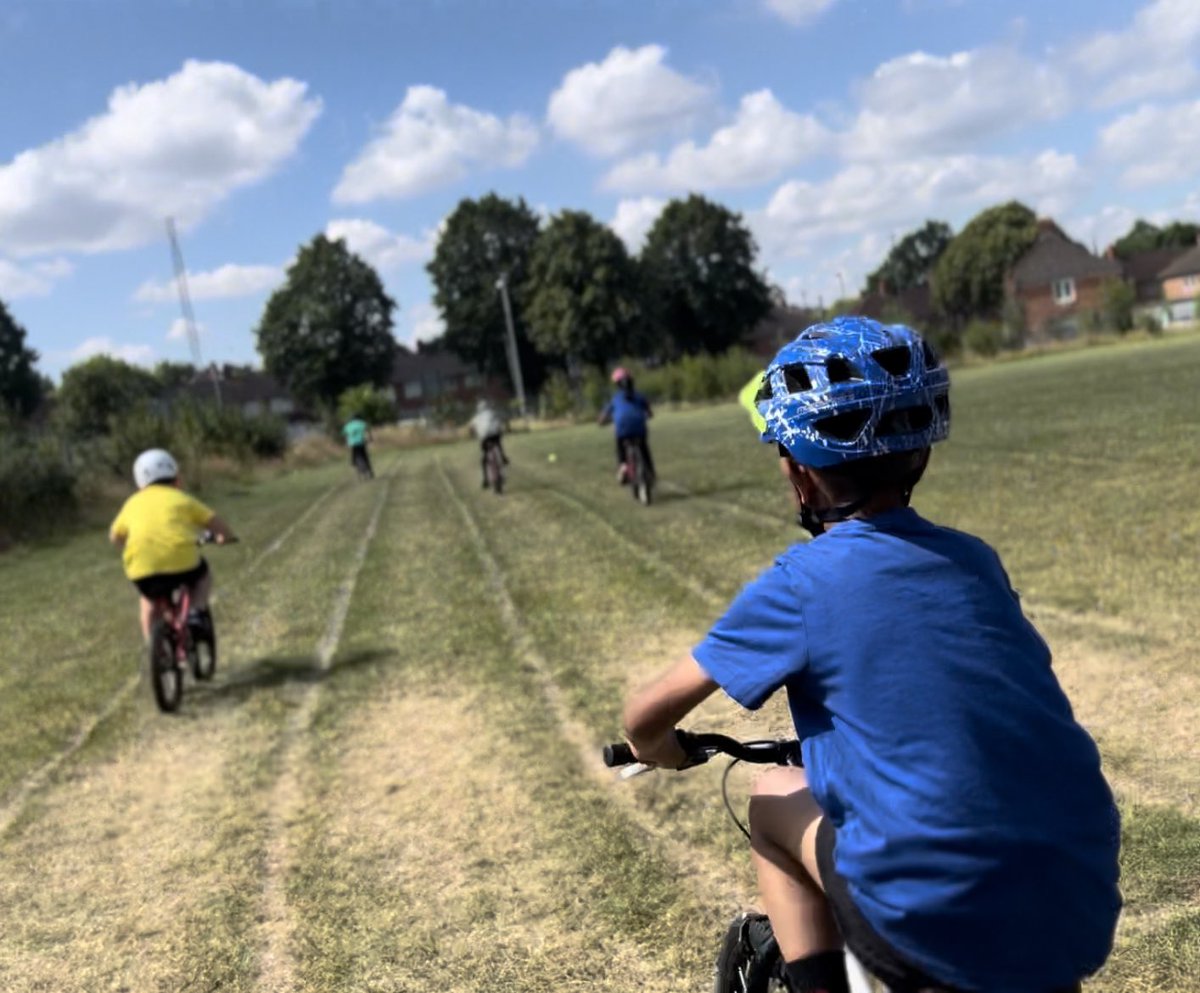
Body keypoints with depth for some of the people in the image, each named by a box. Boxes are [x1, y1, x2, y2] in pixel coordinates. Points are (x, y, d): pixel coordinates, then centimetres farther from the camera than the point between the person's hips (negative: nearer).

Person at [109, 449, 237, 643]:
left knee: (149, 600, 33)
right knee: (203, 575, 31)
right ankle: (198, 612, 8)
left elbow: (114, 535, 36)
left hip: (142, 571, 2)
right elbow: (221, 528, 11)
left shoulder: (133, 503, 22)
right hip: (182, 563, -2)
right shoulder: (183, 500, 15)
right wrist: (223, 537, 33)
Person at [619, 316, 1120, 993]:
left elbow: (646, 716, 2)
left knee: (774, 797, 19)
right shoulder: (975, 559, 9)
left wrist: (661, 751, 25)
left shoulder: (799, 584, -5)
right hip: (1085, 921, 5)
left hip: (936, 934, -4)